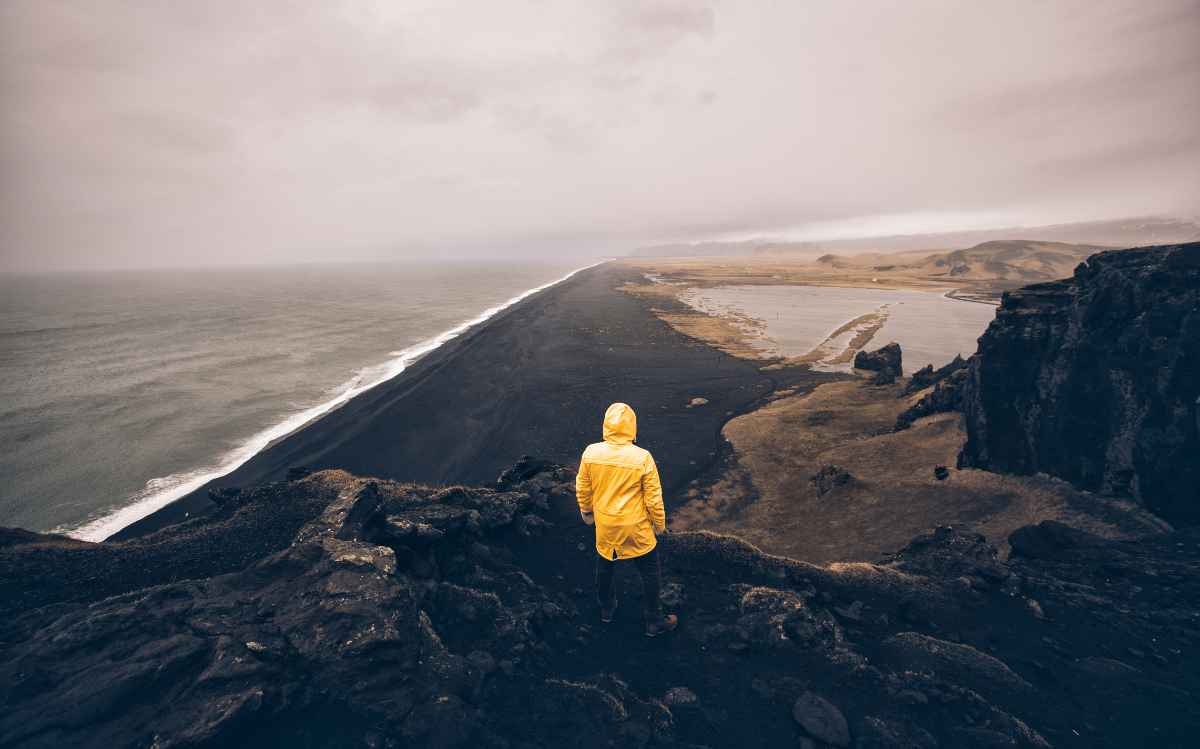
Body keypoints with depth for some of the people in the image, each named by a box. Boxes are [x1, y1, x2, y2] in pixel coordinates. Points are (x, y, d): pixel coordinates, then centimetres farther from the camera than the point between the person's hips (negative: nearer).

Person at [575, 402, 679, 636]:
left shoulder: (590, 453, -16)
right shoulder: (642, 458, -24)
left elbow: (582, 488, -1)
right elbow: (654, 498, -15)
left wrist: (586, 511, 17)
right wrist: (659, 524, 2)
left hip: (604, 525, 3)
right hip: (636, 528, -3)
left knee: (605, 566, 28)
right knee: (650, 573, 18)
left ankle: (606, 609, 48)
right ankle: (654, 622, 33)